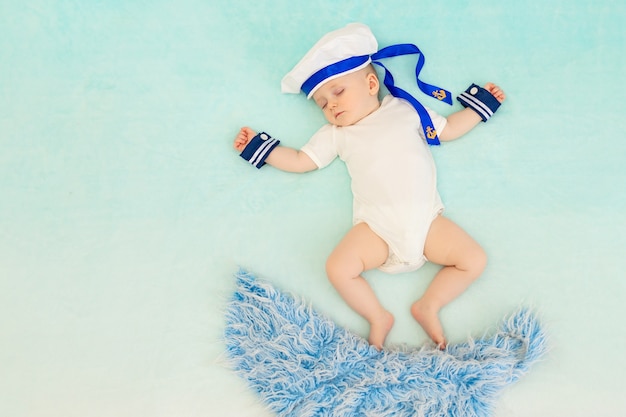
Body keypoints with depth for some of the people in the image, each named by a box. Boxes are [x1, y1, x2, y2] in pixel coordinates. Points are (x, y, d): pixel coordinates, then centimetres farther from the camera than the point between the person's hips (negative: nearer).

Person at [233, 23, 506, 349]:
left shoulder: (406, 110, 14)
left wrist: (480, 102, 20)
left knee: (474, 261, -11)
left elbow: (449, 129, 21)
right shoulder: (335, 135, 15)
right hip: (377, 228, 0)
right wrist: (257, 146, 13)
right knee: (338, 268, -22)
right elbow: (300, 161, 15)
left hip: (428, 220, 1)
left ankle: (429, 306, 2)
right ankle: (378, 317, -4)